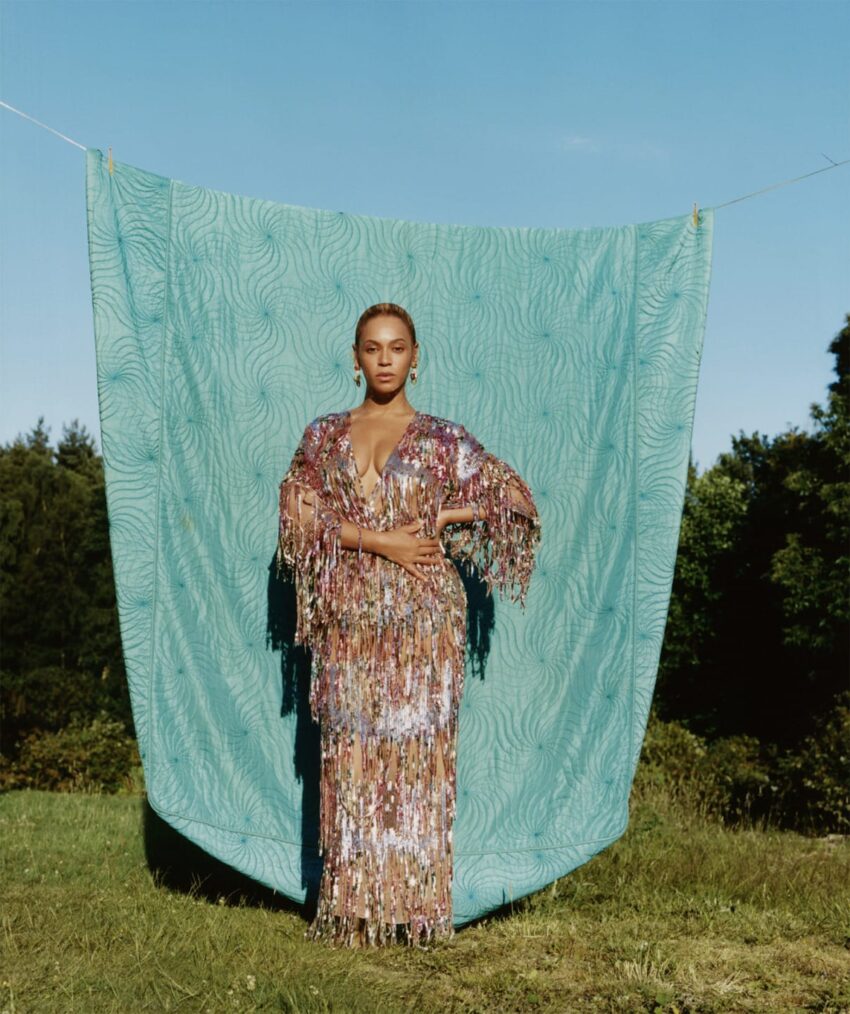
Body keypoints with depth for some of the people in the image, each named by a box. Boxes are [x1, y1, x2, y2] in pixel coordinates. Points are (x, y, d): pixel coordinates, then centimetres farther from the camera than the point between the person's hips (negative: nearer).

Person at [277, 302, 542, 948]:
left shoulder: (442, 438, 6)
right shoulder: (325, 435, 10)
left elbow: (515, 497, 7)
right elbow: (298, 514, -1)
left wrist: (442, 517, -2)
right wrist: (376, 539, -11)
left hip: (424, 615, -1)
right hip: (350, 618, 2)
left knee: (418, 751, -1)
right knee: (351, 753, 2)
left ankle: (415, 907, 9)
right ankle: (354, 909, 10)